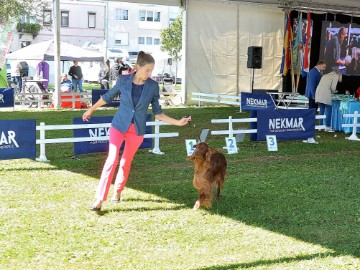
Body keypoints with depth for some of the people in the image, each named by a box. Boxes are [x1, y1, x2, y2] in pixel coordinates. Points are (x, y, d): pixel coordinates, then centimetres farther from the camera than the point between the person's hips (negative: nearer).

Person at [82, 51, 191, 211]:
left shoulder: (153, 86, -7)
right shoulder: (123, 80, -9)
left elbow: (157, 113, 0)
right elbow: (108, 97, 8)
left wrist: (178, 122, -8)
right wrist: (91, 110, 18)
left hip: (137, 130, 2)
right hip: (119, 125, -1)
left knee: (126, 162, 12)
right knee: (112, 159, -12)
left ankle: (117, 191, 32)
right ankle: (100, 199, -12)